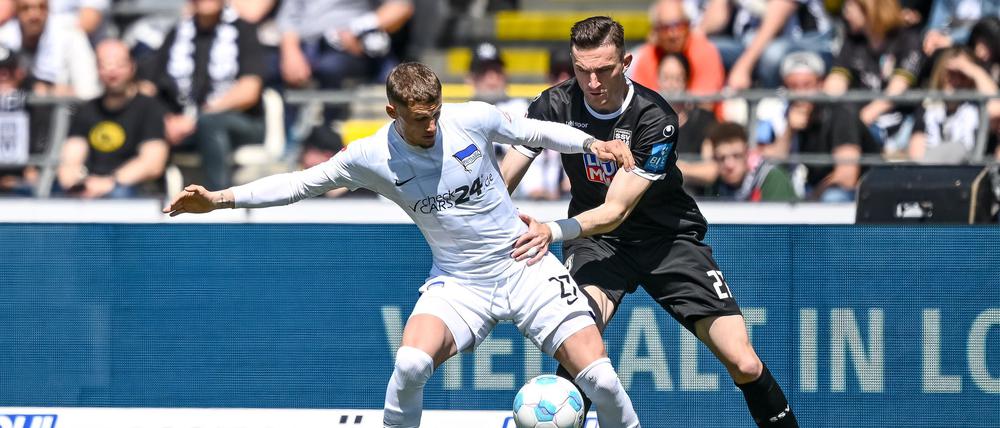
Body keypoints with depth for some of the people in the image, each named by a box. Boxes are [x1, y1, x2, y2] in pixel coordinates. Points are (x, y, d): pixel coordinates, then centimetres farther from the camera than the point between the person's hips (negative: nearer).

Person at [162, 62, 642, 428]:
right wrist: (220, 198, -6)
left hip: (525, 265, 0)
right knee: (411, 363, -30)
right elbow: (300, 182, -1)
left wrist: (592, 143, -5)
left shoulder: (472, 119, -11)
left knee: (599, 377, -12)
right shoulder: (372, 157, -11)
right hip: (457, 283, 0)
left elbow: (530, 131, 7)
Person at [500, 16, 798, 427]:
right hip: (595, 239, 1)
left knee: (744, 365, -10)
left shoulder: (655, 118, -23)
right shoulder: (555, 105, -13)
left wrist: (555, 231, -43)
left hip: (669, 236, -1)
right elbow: (499, 182, -10)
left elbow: (617, 210, -26)